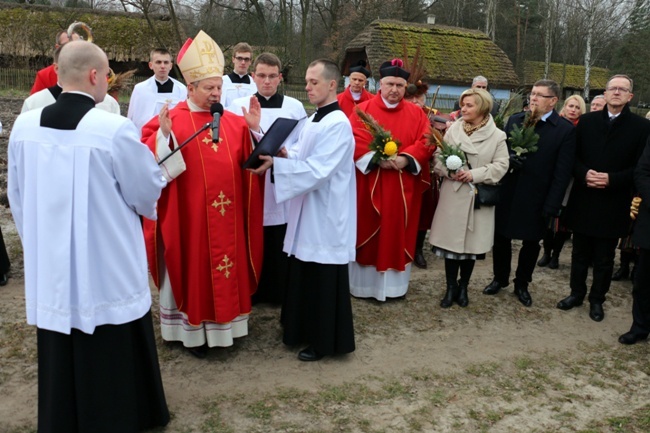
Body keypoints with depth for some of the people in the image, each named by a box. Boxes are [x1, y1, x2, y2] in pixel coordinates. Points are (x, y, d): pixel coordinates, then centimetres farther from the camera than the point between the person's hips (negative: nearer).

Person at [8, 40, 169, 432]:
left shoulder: (24, 126, -2)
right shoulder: (115, 129, -20)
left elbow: (18, 197, 9)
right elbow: (147, 193, -9)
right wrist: (152, 156, 11)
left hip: (49, 267, 5)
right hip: (107, 271, -5)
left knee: (59, 361, 20)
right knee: (111, 364, 12)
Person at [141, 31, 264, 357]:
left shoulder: (234, 122, 7)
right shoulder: (170, 121, -7)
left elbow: (250, 162, 6)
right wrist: (164, 135, -27)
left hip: (228, 216, 5)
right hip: (189, 215, -4)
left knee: (228, 268, 13)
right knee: (193, 269, 7)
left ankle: (223, 325, 30)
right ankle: (193, 330, 23)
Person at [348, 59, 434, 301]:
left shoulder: (416, 113, 8)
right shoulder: (363, 110, 2)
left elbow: (426, 142, -2)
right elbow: (355, 141, -9)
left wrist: (405, 158, -18)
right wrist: (377, 158, -22)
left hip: (403, 186, 2)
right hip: (369, 185, -1)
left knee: (399, 232, 8)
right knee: (368, 232, 5)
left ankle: (395, 284, 20)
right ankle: (364, 284, 17)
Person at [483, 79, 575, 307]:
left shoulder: (566, 130, -8)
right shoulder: (514, 120, 3)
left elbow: (562, 172, -10)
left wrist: (552, 206, -14)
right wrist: (508, 158, -16)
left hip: (536, 199, -3)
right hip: (507, 194, 3)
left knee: (531, 243, 13)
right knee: (501, 238, 13)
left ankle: (522, 284, 31)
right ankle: (500, 278, 33)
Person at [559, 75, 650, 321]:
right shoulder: (587, 121, 4)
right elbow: (574, 156, 4)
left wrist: (612, 179, -19)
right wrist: (584, 173, -15)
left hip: (613, 204, -2)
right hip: (583, 200, 2)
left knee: (604, 258, 10)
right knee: (580, 253, 15)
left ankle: (597, 299, 27)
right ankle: (577, 292, 31)